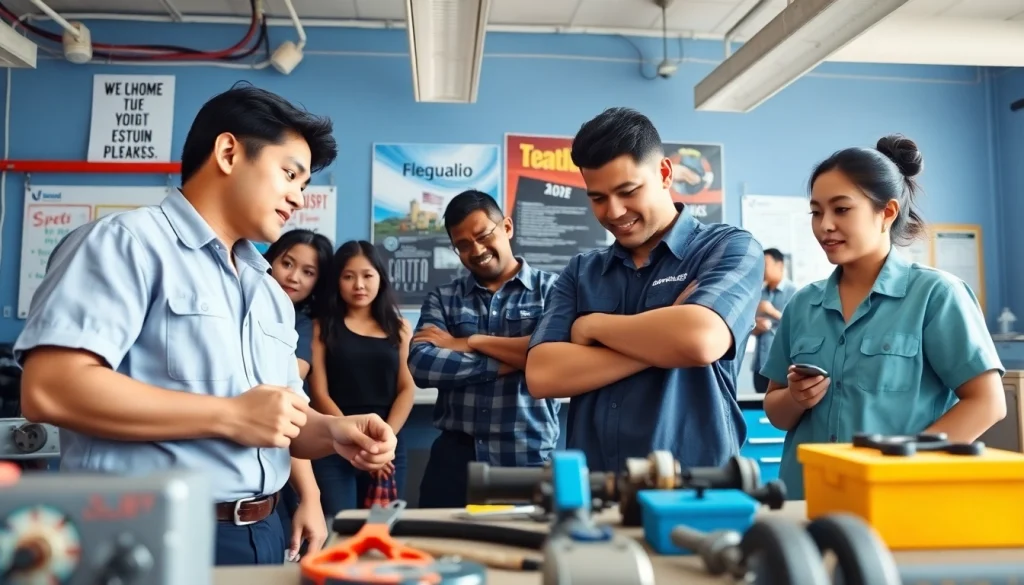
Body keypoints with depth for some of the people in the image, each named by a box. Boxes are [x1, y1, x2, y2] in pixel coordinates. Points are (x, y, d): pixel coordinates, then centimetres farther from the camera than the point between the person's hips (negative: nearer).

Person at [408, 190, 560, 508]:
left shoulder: (551, 288, 1)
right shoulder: (442, 298, 8)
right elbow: (420, 366, -8)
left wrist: (470, 343, -9)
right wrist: (509, 361, -12)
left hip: (529, 458, -2)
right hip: (454, 456, 2)